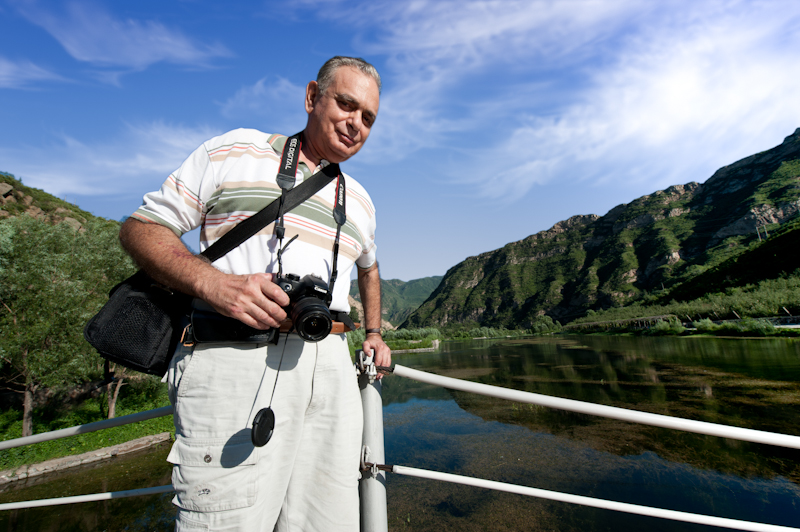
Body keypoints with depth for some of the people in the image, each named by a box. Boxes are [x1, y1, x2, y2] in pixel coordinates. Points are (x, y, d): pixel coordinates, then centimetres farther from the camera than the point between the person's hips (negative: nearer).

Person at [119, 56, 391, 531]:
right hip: (233, 361, -4)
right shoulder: (234, 150, 8)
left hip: (332, 369, 5)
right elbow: (141, 228, 5)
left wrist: (374, 334, 30)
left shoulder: (360, 200, 22)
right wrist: (211, 282, -14)